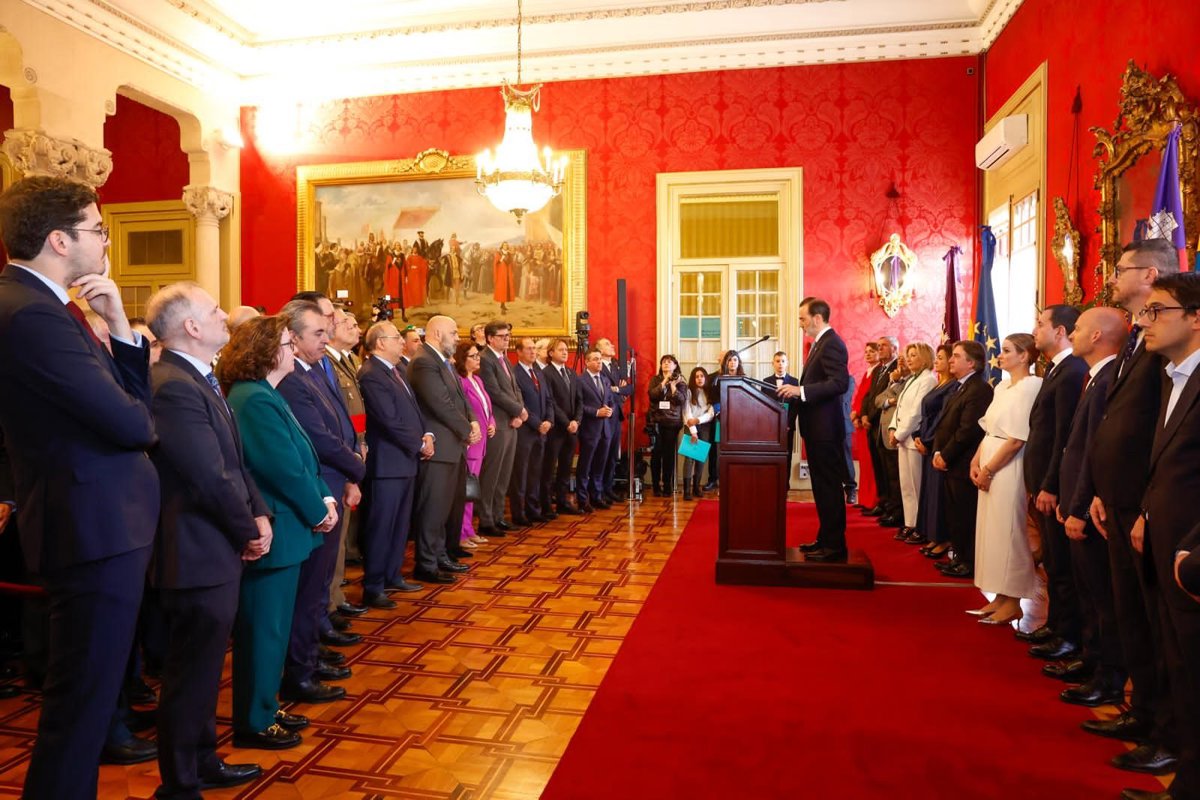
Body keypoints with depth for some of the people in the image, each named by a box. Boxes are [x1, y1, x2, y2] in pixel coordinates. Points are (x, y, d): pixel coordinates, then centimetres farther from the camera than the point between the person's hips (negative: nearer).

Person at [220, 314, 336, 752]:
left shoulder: (263, 395, 12)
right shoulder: (254, 400, -20)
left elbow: (300, 458, 13)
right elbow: (285, 468, -23)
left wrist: (324, 498, 2)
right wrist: (318, 511, -11)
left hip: (283, 528, 10)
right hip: (273, 533, -10)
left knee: (273, 627, 20)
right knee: (264, 629, 3)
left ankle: (264, 707, 34)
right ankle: (253, 723, 18)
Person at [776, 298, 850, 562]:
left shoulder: (831, 343, -14)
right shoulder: (821, 343, 17)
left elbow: (840, 382, -25)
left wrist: (800, 390, -27)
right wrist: (795, 391, 9)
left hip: (825, 428, -10)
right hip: (817, 428, 10)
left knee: (829, 486, -4)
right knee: (822, 485, 15)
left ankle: (835, 545, 3)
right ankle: (825, 538, 24)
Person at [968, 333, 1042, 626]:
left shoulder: (1030, 386, -13)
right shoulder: (1001, 387, 14)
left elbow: (1017, 438, -17)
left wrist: (988, 469, -14)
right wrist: (976, 461, 2)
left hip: (1008, 466, -8)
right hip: (988, 464, 8)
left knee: (1007, 532, -1)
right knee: (991, 530, 11)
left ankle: (1012, 602, 11)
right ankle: (1000, 597, 20)